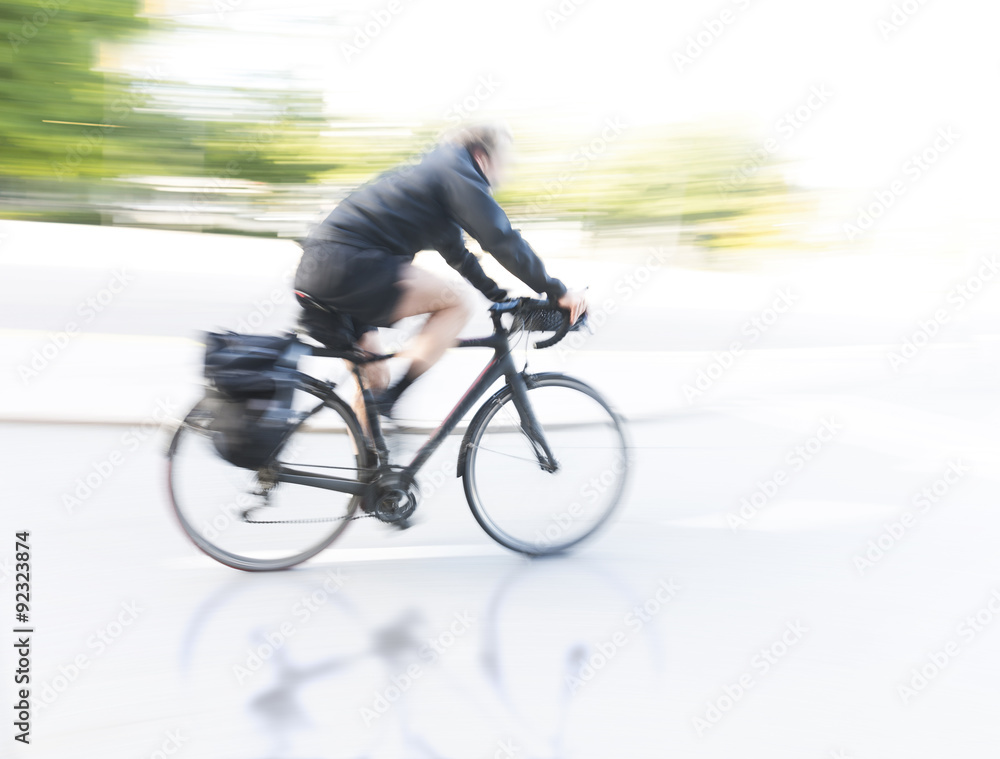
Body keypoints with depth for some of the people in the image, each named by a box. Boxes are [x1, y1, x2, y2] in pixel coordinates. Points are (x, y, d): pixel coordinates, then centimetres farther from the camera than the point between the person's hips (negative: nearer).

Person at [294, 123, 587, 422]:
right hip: (349, 266, -10)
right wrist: (557, 291, -4)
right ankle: (391, 401, -13)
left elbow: (457, 253, 37)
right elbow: (503, 240, -9)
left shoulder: (434, 170, 28)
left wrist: (501, 296, 36)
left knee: (374, 379, 18)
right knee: (461, 299, -10)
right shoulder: (458, 173, -2)